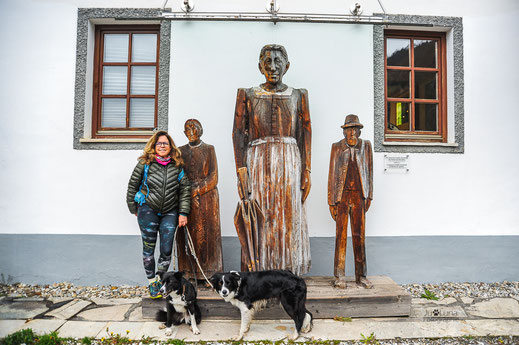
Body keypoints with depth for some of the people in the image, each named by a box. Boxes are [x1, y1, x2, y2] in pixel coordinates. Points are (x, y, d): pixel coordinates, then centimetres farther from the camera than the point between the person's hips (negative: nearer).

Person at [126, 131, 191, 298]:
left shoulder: (177, 166, 1)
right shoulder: (144, 164, -5)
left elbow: (185, 189, 5)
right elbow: (132, 186, 4)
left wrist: (183, 213, 1)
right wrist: (134, 209, 8)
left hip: (169, 213, 2)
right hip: (148, 210, -1)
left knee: (166, 250, 0)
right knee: (148, 248, 3)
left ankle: (160, 280, 23)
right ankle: (152, 283, 21)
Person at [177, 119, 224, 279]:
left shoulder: (209, 149, 3)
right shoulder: (181, 151, 12)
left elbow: (213, 178, -5)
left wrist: (195, 192, -15)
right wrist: (188, 196, -11)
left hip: (206, 198, -2)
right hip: (185, 199, 2)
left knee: (206, 235, -2)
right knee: (187, 236, 0)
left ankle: (208, 274, 7)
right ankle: (189, 273, 9)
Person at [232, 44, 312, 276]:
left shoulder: (298, 96, 11)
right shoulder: (248, 96, 8)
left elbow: (304, 137, 8)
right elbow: (239, 135, 2)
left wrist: (306, 173, 1)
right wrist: (241, 174, -6)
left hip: (289, 164, 1)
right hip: (258, 163, -1)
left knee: (289, 220, 3)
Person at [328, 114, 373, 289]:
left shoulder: (365, 145, 8)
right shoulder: (337, 147, 3)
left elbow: (369, 171, 10)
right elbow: (332, 175, 2)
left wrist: (369, 196, 5)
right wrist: (331, 202, -2)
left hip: (359, 195, 2)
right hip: (342, 196, -1)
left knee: (359, 235, 6)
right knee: (341, 235, 1)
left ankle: (361, 276, 17)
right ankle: (340, 276, 11)